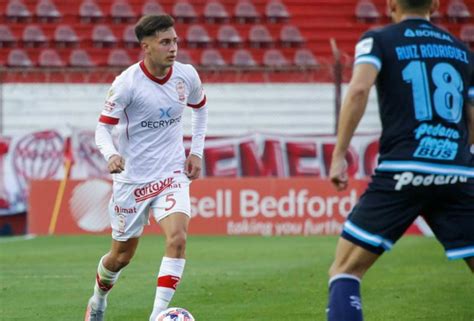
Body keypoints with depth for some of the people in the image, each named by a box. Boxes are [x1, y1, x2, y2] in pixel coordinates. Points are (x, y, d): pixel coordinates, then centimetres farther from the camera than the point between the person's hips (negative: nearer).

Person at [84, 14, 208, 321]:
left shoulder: (187, 75, -4)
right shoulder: (127, 83, -16)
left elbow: (200, 108, 18)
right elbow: (104, 127, -12)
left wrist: (197, 151, 10)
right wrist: (112, 154, -34)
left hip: (173, 173, 2)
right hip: (133, 178, -2)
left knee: (178, 238, -22)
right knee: (122, 255, 11)